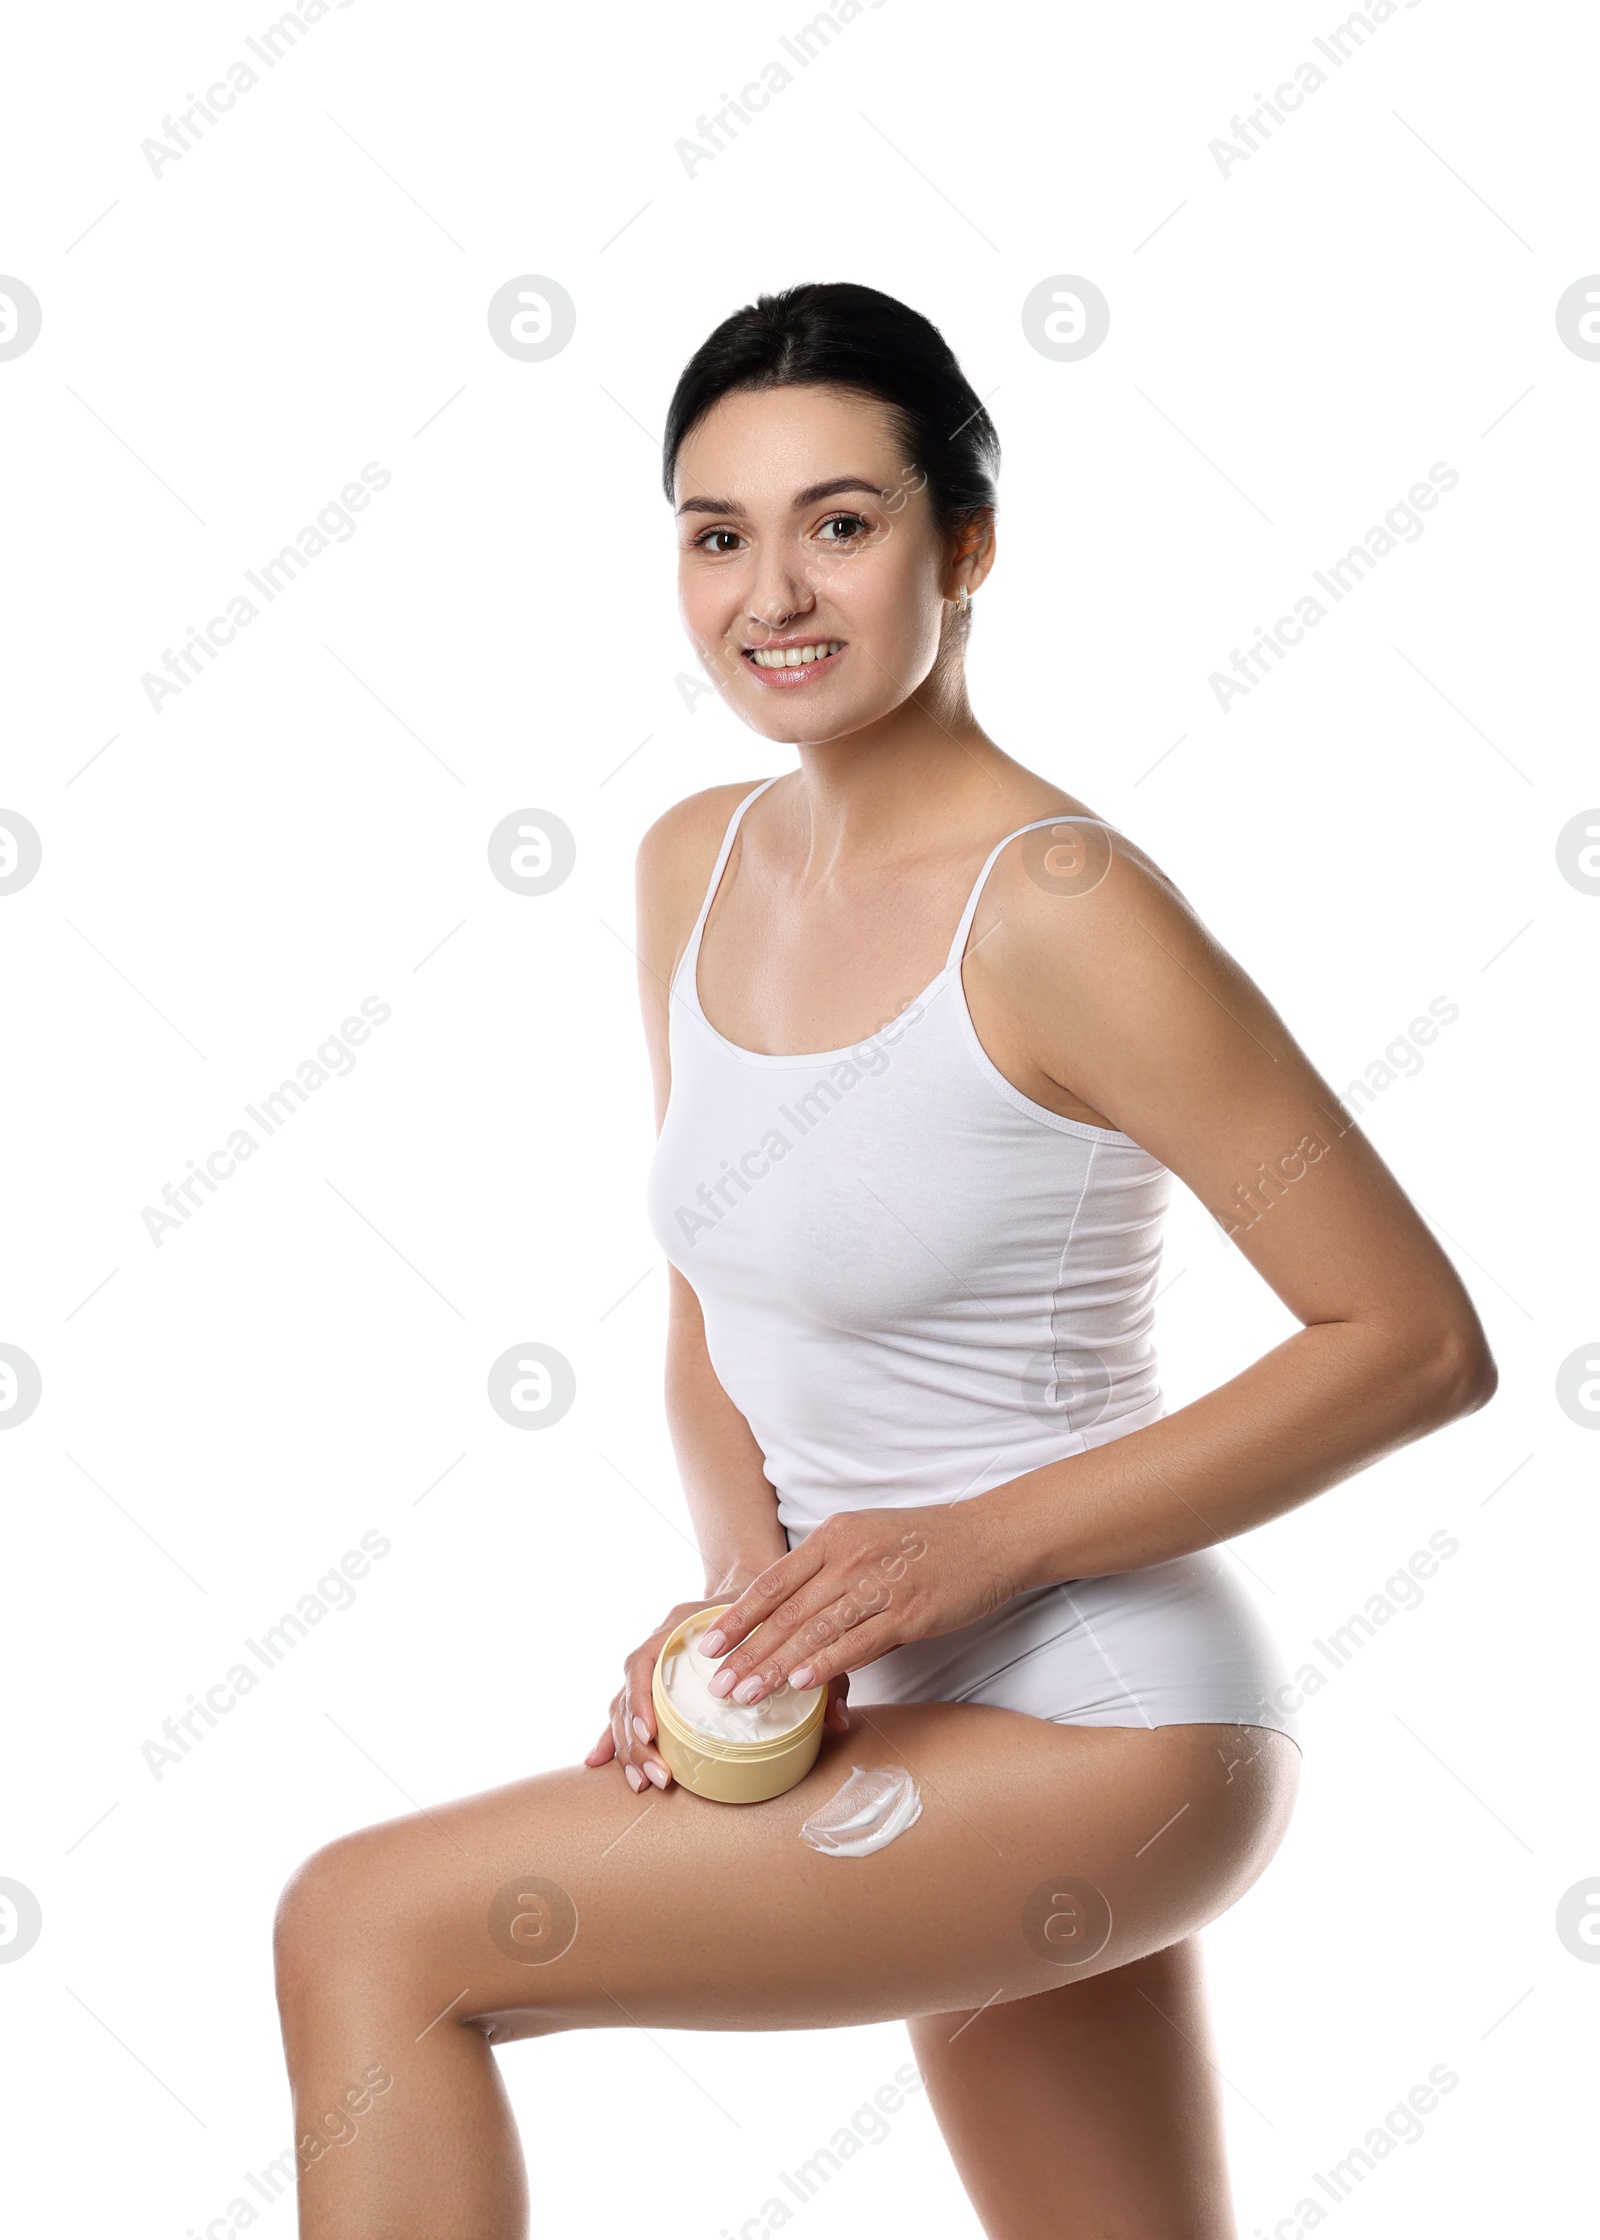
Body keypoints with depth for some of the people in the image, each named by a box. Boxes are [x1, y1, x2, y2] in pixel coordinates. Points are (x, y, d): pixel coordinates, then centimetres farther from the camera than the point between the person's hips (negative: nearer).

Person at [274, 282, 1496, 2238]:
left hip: (1099, 1741, -8)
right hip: (918, 1711, 8)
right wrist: (749, 1598, -7)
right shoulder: (695, 866, 3)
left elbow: (1420, 1341, -18)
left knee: (367, 1932, -11)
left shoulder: (1059, 911, -20)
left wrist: (975, 1543, -21)